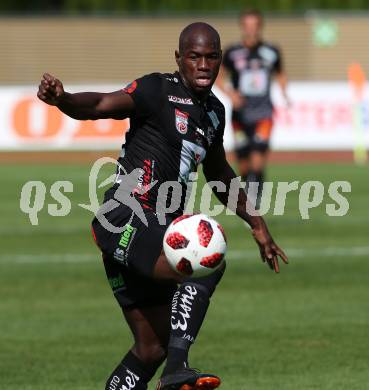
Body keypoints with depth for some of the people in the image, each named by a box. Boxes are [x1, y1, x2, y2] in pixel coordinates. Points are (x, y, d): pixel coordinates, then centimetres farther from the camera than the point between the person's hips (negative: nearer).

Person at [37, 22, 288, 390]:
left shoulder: (214, 111, 15)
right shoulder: (159, 91, -10)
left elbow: (219, 173, 30)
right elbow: (102, 105, -26)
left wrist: (256, 224, 33)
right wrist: (62, 99, -46)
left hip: (158, 228, 9)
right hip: (125, 218, -9)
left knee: (152, 348, 9)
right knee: (205, 265, -31)